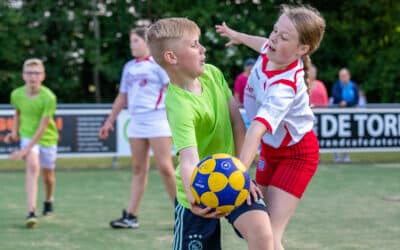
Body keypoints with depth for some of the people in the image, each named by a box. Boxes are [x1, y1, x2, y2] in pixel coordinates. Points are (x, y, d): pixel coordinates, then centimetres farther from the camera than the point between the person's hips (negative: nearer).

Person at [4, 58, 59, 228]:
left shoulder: (48, 97, -24)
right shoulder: (16, 94, -10)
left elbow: (42, 128, -24)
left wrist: (26, 150, -28)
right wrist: (14, 133, -1)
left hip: (47, 138, -1)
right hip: (27, 136, 1)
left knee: (47, 175, 12)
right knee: (32, 166, -23)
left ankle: (48, 201, 46)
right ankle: (31, 212, -30)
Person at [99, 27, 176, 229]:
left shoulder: (158, 64, -3)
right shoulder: (129, 67, 17)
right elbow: (122, 97, 24)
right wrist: (110, 121, 24)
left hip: (157, 120, -6)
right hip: (136, 122, 6)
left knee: (165, 167, -9)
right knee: (139, 169, 6)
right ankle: (131, 216, 5)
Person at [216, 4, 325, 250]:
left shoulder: (284, 86, -35)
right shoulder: (273, 52, -13)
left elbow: (258, 129, -51)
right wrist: (239, 36, 30)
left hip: (296, 155, -8)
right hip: (270, 148, 9)